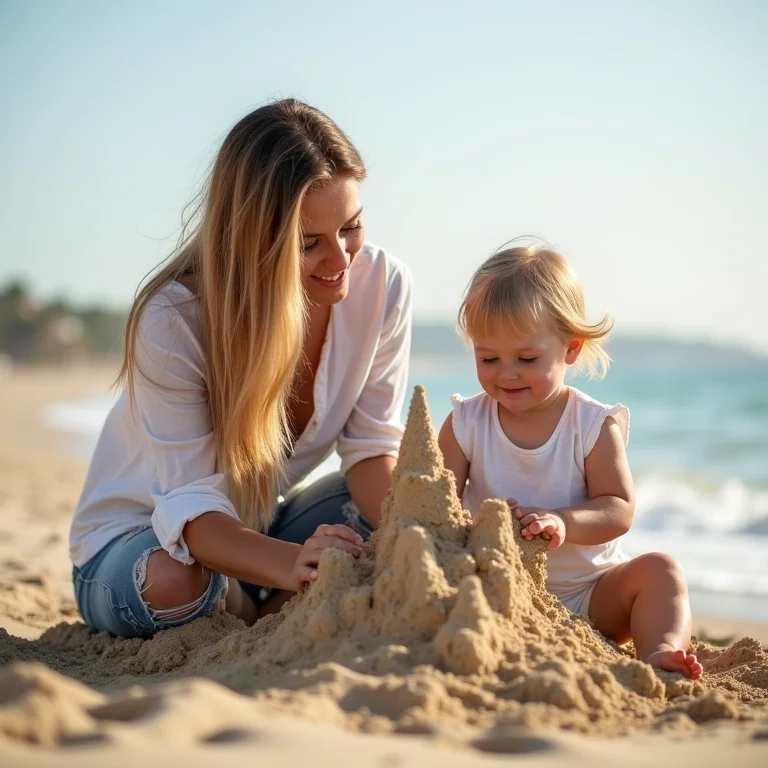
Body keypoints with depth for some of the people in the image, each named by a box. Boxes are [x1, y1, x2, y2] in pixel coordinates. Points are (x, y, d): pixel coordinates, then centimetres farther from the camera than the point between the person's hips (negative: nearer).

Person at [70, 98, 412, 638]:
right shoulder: (173, 320, -30)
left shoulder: (383, 285, -17)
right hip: (142, 535, -3)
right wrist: (294, 565, -52)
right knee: (172, 579, -37)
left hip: (268, 524, 4)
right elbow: (191, 510, -32)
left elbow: (373, 448, -12)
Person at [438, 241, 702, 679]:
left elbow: (619, 509, -10)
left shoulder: (594, 425, -5)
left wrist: (563, 522, -31)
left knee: (659, 570, -20)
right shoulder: (465, 424, -2)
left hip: (589, 591, 0)